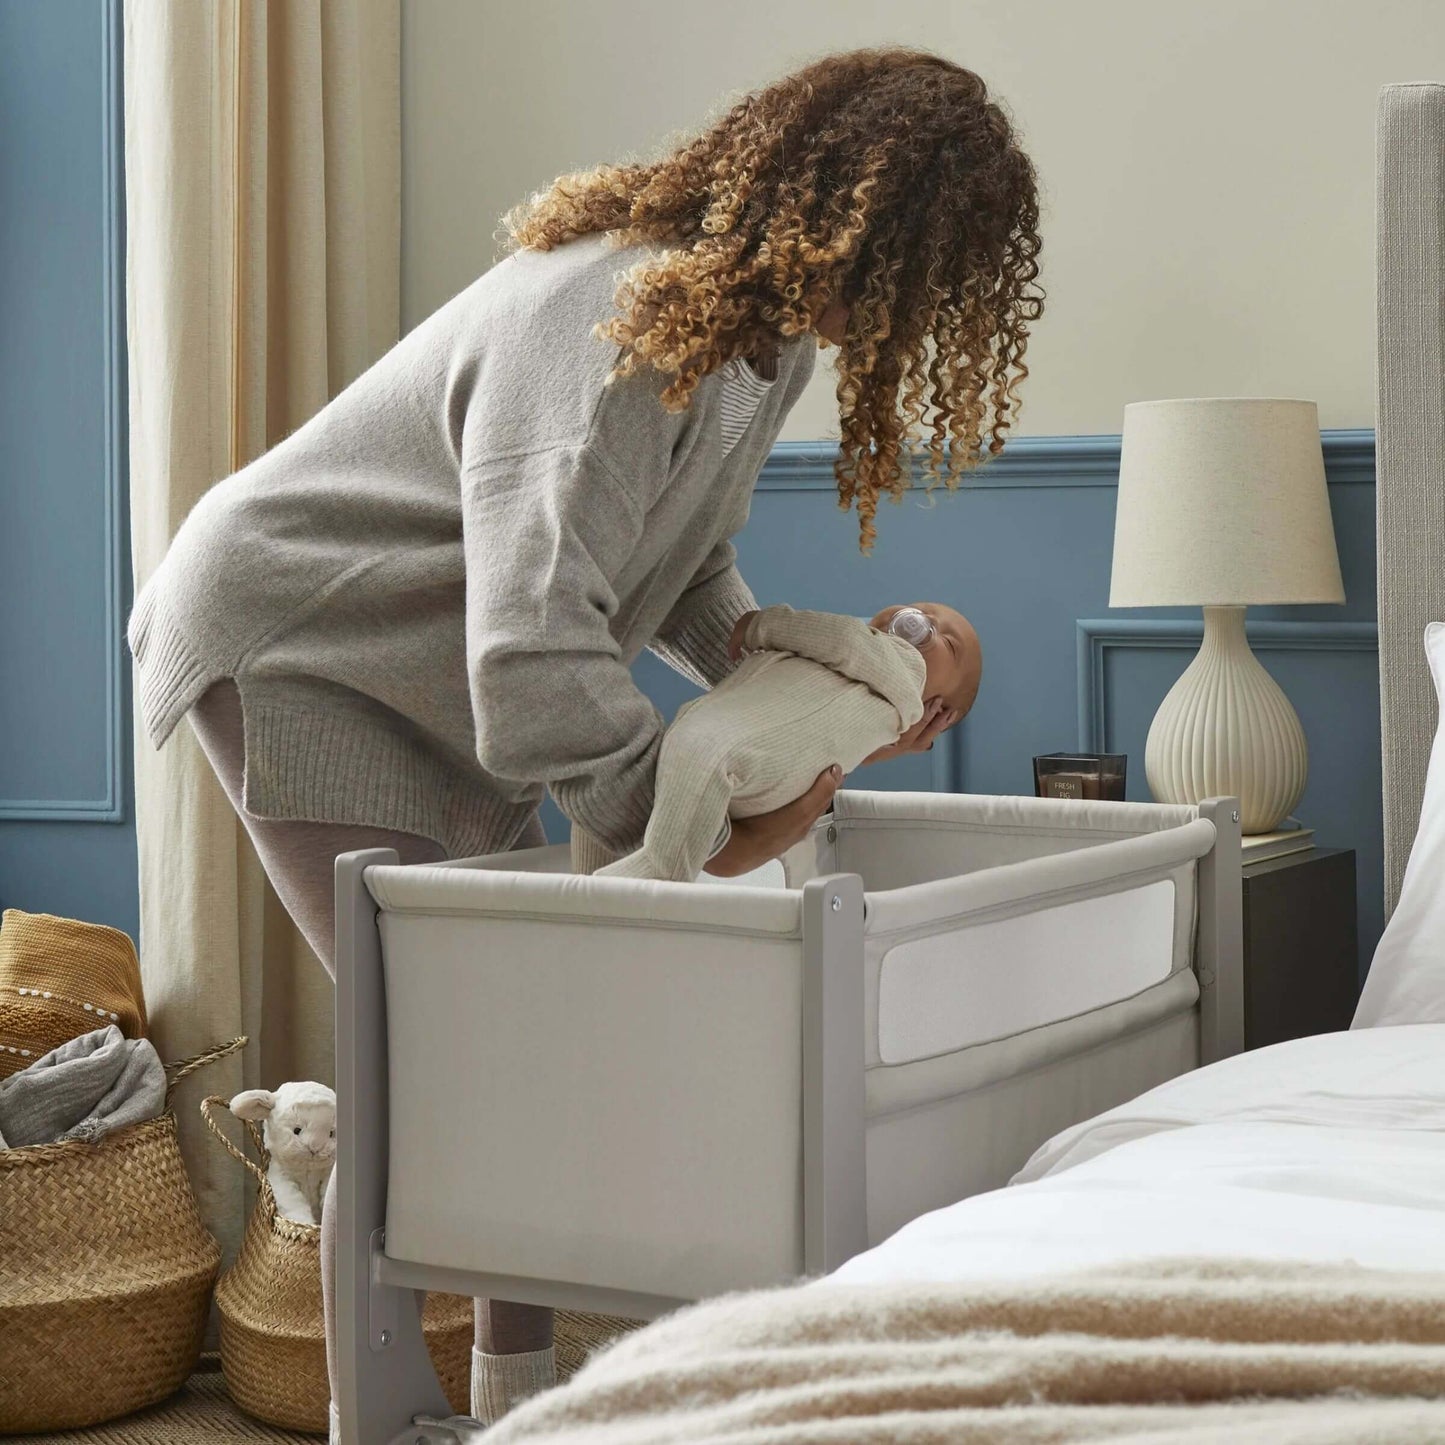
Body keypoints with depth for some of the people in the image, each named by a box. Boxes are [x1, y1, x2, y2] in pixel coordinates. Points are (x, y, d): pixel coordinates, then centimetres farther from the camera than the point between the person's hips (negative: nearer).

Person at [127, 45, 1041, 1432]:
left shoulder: (761, 323, -4)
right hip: (296, 647, -9)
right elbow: (535, 662, -39)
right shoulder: (617, 333, -36)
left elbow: (682, 566, 10)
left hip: (450, 682, 9)